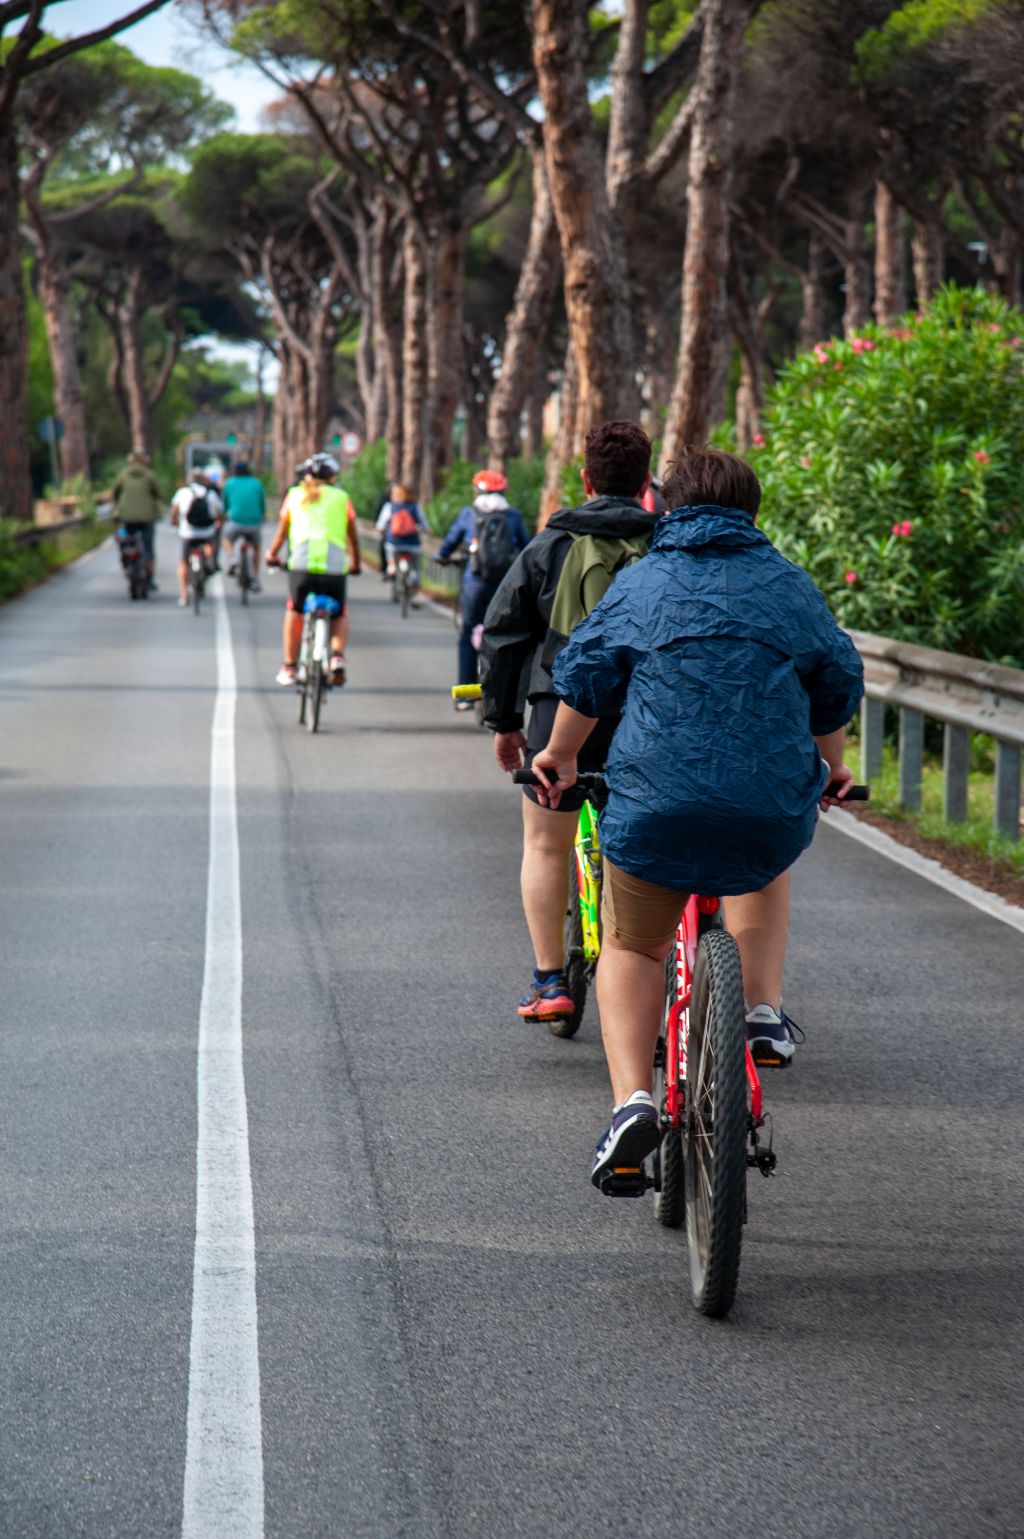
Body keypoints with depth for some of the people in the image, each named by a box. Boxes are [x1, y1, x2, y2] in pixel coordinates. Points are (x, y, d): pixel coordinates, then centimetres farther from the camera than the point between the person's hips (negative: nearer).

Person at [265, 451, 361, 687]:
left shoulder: (295, 495, 18)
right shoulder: (341, 497, 17)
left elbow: (282, 530, 24)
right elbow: (353, 535, 22)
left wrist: (272, 554, 40)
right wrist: (355, 563, 36)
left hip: (301, 562, 0)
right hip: (335, 566, 0)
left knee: (294, 612, 21)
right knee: (340, 616, 20)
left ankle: (289, 667, 17)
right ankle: (337, 657, -4)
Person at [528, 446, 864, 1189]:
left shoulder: (639, 584, 7)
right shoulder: (792, 587, 11)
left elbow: (583, 679, 10)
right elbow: (838, 687, 20)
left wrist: (561, 755, 27)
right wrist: (831, 767, 38)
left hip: (653, 808, -1)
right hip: (776, 812, 1)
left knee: (632, 949, 17)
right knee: (765, 866, 37)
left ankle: (632, 1100, -2)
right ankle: (763, 1010, 21)